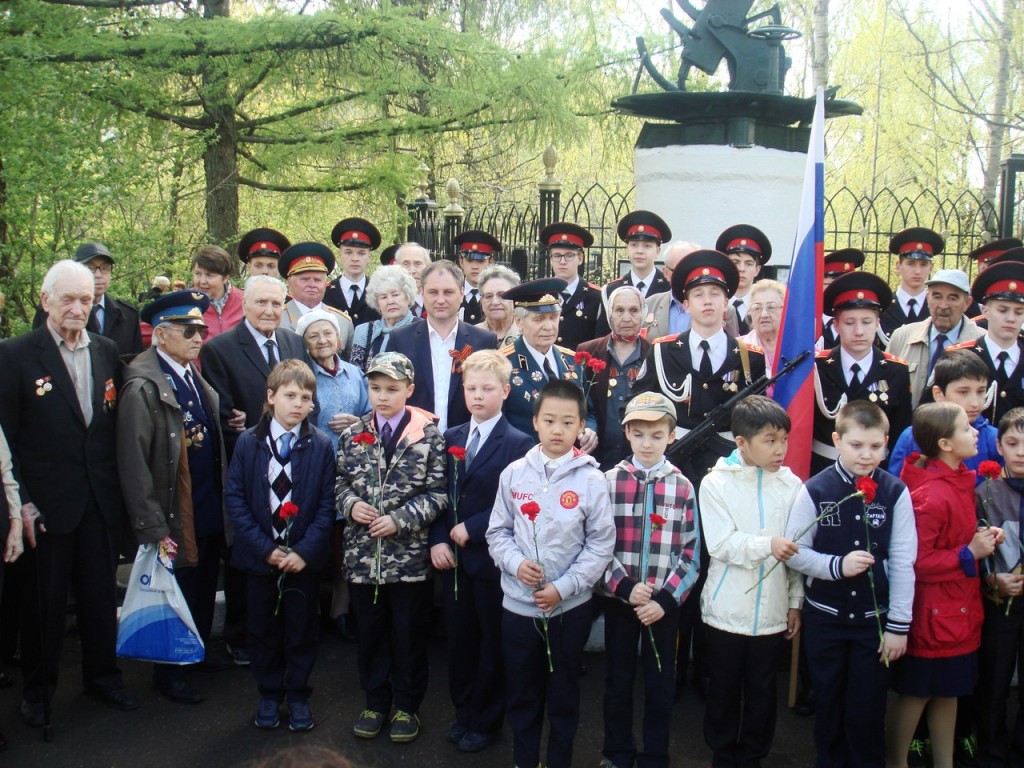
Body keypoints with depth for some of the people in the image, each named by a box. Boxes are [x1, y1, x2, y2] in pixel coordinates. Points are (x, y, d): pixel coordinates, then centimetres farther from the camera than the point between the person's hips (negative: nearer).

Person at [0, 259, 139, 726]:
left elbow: (118, 425, 9)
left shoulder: (107, 352, 6)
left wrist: (121, 490, 4)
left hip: (102, 500, 4)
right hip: (46, 503, -4)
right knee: (44, 600, 10)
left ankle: (102, 675, 32)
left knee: (101, 594, 14)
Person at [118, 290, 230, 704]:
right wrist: (152, 527, -19)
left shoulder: (196, 374, 7)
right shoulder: (143, 387, -17)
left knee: (206, 589, 19)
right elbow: (133, 464, -18)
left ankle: (201, 651, 39)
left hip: (211, 511, 7)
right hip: (176, 518, -7)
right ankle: (168, 673, 26)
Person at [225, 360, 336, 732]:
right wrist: (265, 548, -13)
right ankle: (269, 694, 29)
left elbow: (327, 504, -5)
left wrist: (305, 551, -14)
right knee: (263, 629, 12)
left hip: (304, 558, -1)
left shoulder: (321, 446, -5)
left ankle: (298, 696, 26)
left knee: (301, 630, 10)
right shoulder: (248, 442, -3)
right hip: (260, 556, 1)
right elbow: (234, 499, -5)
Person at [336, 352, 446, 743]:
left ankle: (407, 705, 26)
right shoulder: (353, 436, 4)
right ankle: (375, 701, 31)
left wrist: (399, 519, -17)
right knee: (370, 631, 15)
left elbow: (437, 494, -7)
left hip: (409, 554, -3)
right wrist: (351, 505, -10)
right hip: (363, 553, 3)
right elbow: (341, 484, 11)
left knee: (409, 634, 9)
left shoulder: (428, 436, -6)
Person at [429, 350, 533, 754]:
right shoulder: (451, 439, 8)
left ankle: (486, 721, 25)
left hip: (492, 559, -5)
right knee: (459, 639, 14)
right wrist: (438, 540, -5)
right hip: (453, 557, 5)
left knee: (492, 644, 9)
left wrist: (472, 530, -17)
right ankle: (463, 713, 31)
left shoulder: (518, 444, -9)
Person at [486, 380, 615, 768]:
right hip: (518, 604, 2)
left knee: (564, 694, 14)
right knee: (521, 692, 16)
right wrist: (515, 562, -14)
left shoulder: (591, 479, -10)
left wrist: (563, 587, -13)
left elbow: (601, 544, -7)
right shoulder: (514, 474, -3)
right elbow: (498, 531, 5)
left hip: (570, 607, -2)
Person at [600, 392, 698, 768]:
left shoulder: (683, 487, -2)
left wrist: (665, 599, -11)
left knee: (660, 684, 11)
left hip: (664, 603, 0)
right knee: (618, 681, 13)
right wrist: (625, 587, -17)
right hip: (618, 598, 0)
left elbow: (690, 554, -2)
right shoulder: (610, 482, -4)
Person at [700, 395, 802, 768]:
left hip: (773, 611, 2)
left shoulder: (792, 485, -1)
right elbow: (721, 544, -16)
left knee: (763, 690, 12)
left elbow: (797, 549, 5)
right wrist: (768, 545, -30)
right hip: (727, 610, -1)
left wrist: (795, 602, 6)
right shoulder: (716, 483, -7)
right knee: (724, 689, 13)